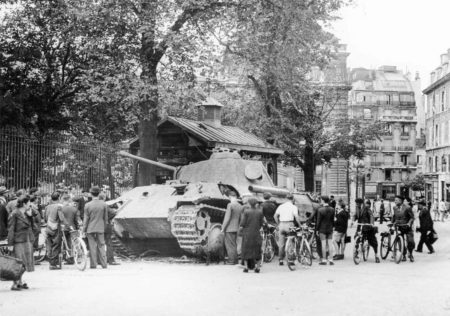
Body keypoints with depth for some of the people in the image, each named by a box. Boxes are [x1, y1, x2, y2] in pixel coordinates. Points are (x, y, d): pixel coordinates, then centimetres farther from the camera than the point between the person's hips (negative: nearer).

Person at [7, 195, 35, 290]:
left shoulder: (27, 214, 11)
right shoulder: (15, 214, -11)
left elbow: (31, 226, 13)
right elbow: (11, 229, -12)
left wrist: (30, 215, 1)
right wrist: (10, 243, -15)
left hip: (28, 241, 7)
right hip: (19, 241, -7)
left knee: (24, 262, 10)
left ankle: (20, 282, 18)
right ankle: (15, 283, -2)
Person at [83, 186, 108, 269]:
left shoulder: (88, 205, -9)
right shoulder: (104, 204, -4)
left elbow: (86, 219, -5)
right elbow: (105, 218, 4)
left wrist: (84, 230, 4)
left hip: (90, 228, -2)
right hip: (100, 228, 2)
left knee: (92, 246, 4)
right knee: (101, 246, 7)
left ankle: (93, 265, 5)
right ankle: (104, 264, 6)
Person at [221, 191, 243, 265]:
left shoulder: (230, 205, -16)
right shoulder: (241, 207, 4)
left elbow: (227, 218, -17)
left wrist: (223, 228, -9)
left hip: (229, 229, -7)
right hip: (236, 228, 7)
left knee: (230, 245, 0)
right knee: (234, 244, 16)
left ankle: (231, 260, 1)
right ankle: (235, 260, 19)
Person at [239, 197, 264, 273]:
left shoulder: (246, 211, -9)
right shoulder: (259, 212, -2)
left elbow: (243, 223, -10)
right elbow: (261, 223, 1)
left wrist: (241, 228, 9)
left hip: (247, 233, -2)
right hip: (256, 233, 2)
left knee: (246, 250, 9)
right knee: (257, 249, 10)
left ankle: (246, 267, 6)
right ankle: (258, 267, 5)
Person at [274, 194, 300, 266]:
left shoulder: (281, 206, 11)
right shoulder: (293, 207, -3)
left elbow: (275, 216, 8)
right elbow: (296, 217, -13)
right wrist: (300, 225, -4)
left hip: (281, 225, 4)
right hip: (289, 225, -4)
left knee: (281, 244, 8)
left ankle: (281, 260, 10)